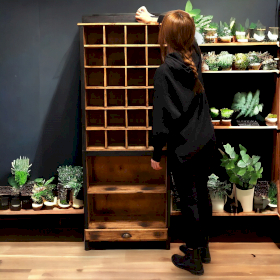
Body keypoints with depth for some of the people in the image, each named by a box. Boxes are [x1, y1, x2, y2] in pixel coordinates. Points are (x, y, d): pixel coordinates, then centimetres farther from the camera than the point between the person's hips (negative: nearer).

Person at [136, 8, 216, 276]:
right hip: (207, 141, 7)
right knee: (202, 193, 18)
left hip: (184, 148, -7)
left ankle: (193, 258, 22)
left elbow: (162, 116, -17)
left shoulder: (164, 72, -18)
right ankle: (203, 247, 35)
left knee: (189, 199, 6)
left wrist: (156, 153, -6)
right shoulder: (195, 55, 1)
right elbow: (185, 31, 25)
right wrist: (154, 19, 37)